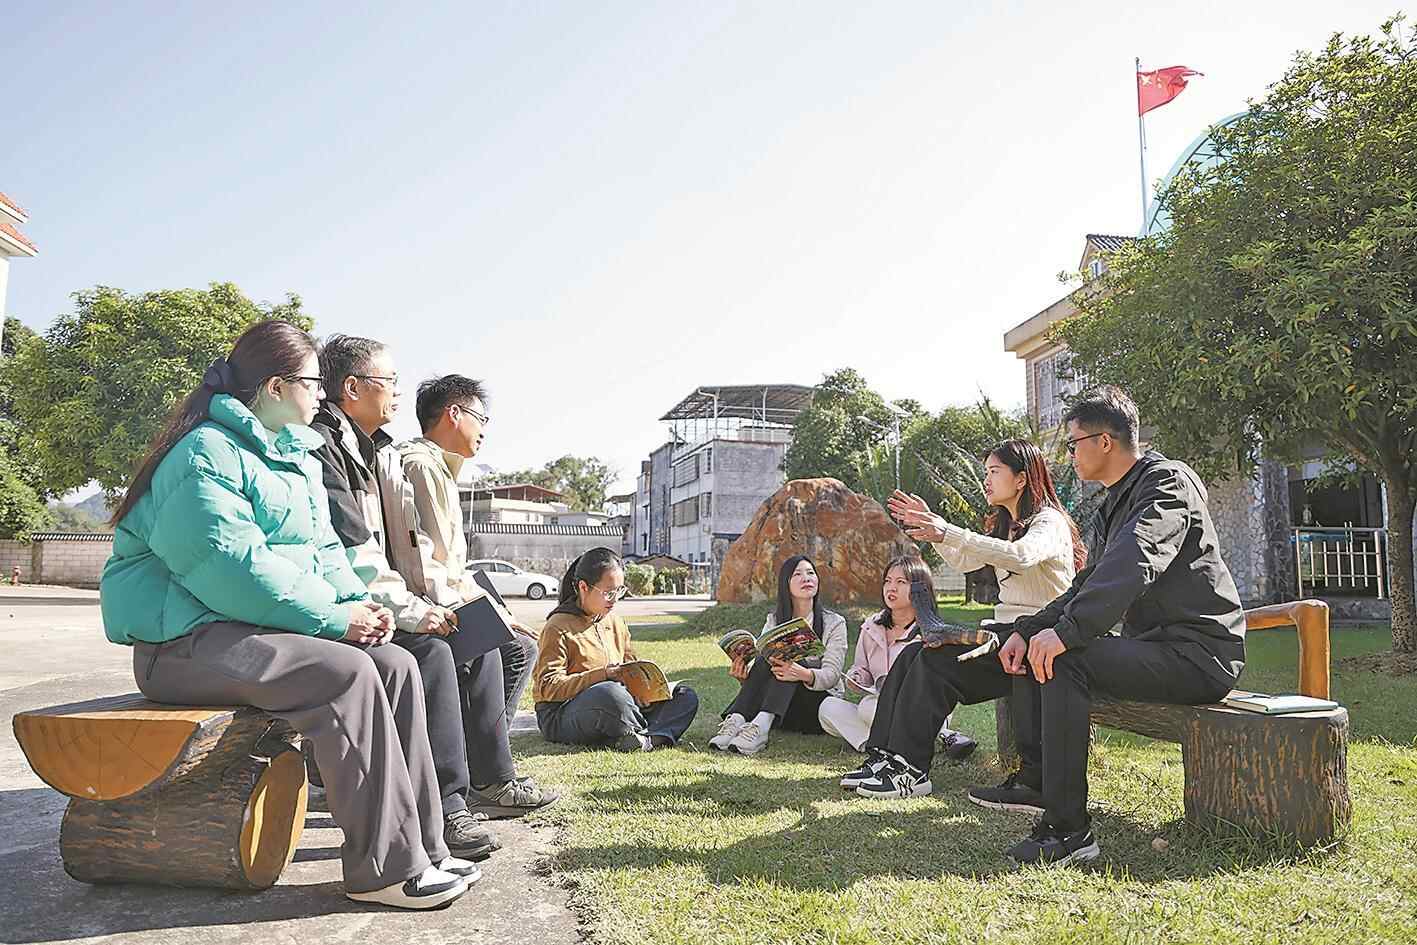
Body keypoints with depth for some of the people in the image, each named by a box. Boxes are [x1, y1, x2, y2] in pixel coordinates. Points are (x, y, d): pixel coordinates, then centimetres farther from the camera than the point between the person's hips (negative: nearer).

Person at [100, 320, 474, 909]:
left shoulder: (296, 456, 17)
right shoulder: (207, 453, -14)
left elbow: (322, 547, 16)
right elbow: (229, 564, -24)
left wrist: (357, 603, -4)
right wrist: (332, 618, -21)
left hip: (269, 627, 9)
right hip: (188, 639, -9)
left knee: (395, 666, -11)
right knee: (346, 675, -29)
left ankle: (420, 848, -8)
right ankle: (386, 869, -21)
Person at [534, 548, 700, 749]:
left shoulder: (616, 622, 14)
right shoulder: (558, 629, -9)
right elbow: (548, 687, -17)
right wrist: (602, 675, -26)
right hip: (560, 717, -7)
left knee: (686, 697, -5)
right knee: (610, 693, -42)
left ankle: (647, 739, -32)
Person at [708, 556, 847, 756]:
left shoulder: (834, 622, 0)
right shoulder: (774, 620, 11)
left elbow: (831, 675, -13)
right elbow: (759, 660, 0)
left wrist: (804, 674, -35)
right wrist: (743, 675, -25)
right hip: (774, 706, 3)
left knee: (791, 658, -29)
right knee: (765, 661, -25)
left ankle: (759, 727, -48)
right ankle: (735, 721, -42)